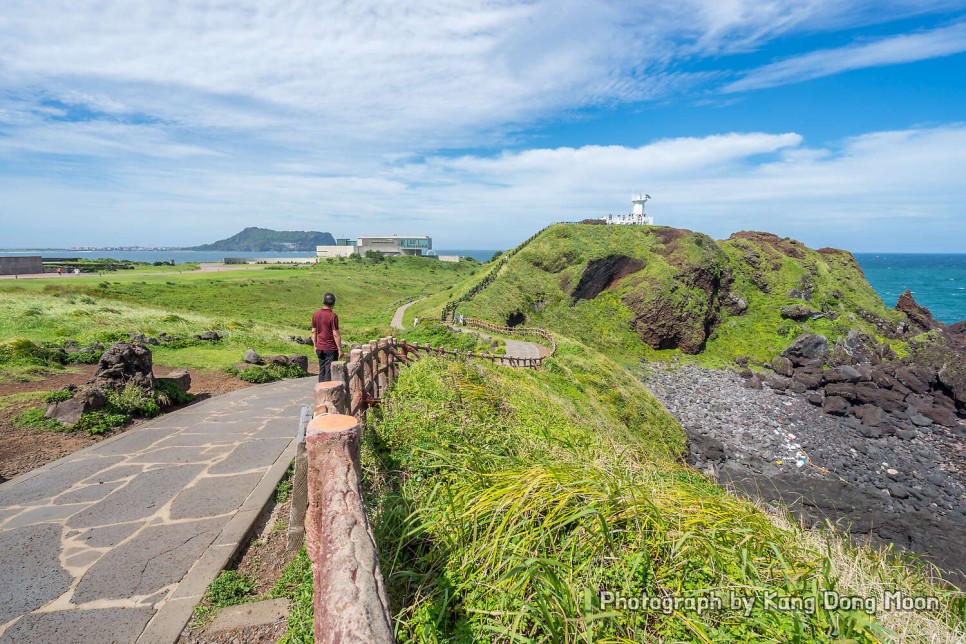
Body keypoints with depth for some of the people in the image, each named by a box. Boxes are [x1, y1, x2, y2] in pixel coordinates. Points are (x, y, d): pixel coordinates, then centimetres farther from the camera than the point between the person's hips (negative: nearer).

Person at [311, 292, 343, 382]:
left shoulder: (315, 314, 3)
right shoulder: (333, 316, -15)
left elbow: (314, 332, 8)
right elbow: (336, 334, -16)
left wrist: (315, 346, 17)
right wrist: (340, 349, -10)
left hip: (320, 348, 6)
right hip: (331, 348, -5)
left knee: (322, 371, 13)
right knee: (329, 372, 0)